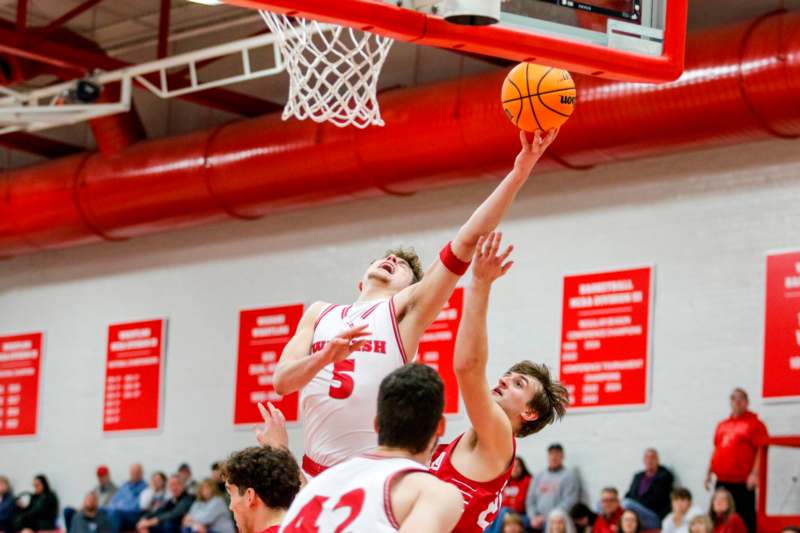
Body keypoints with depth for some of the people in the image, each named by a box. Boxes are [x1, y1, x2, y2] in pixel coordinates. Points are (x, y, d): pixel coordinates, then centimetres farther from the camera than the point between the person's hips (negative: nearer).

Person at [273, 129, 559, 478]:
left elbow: (467, 242, -4)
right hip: (316, 471, 4)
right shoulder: (320, 314, 17)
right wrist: (325, 356, -16)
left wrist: (519, 173, -13)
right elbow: (282, 380, 4)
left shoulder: (406, 309, 6)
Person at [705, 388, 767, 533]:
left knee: (745, 518, -6)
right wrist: (709, 473, 16)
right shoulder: (722, 425, 17)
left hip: (743, 482, -6)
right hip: (722, 481, 6)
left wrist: (754, 473, -17)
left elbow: (761, 450, -8)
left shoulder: (754, 423, -1)